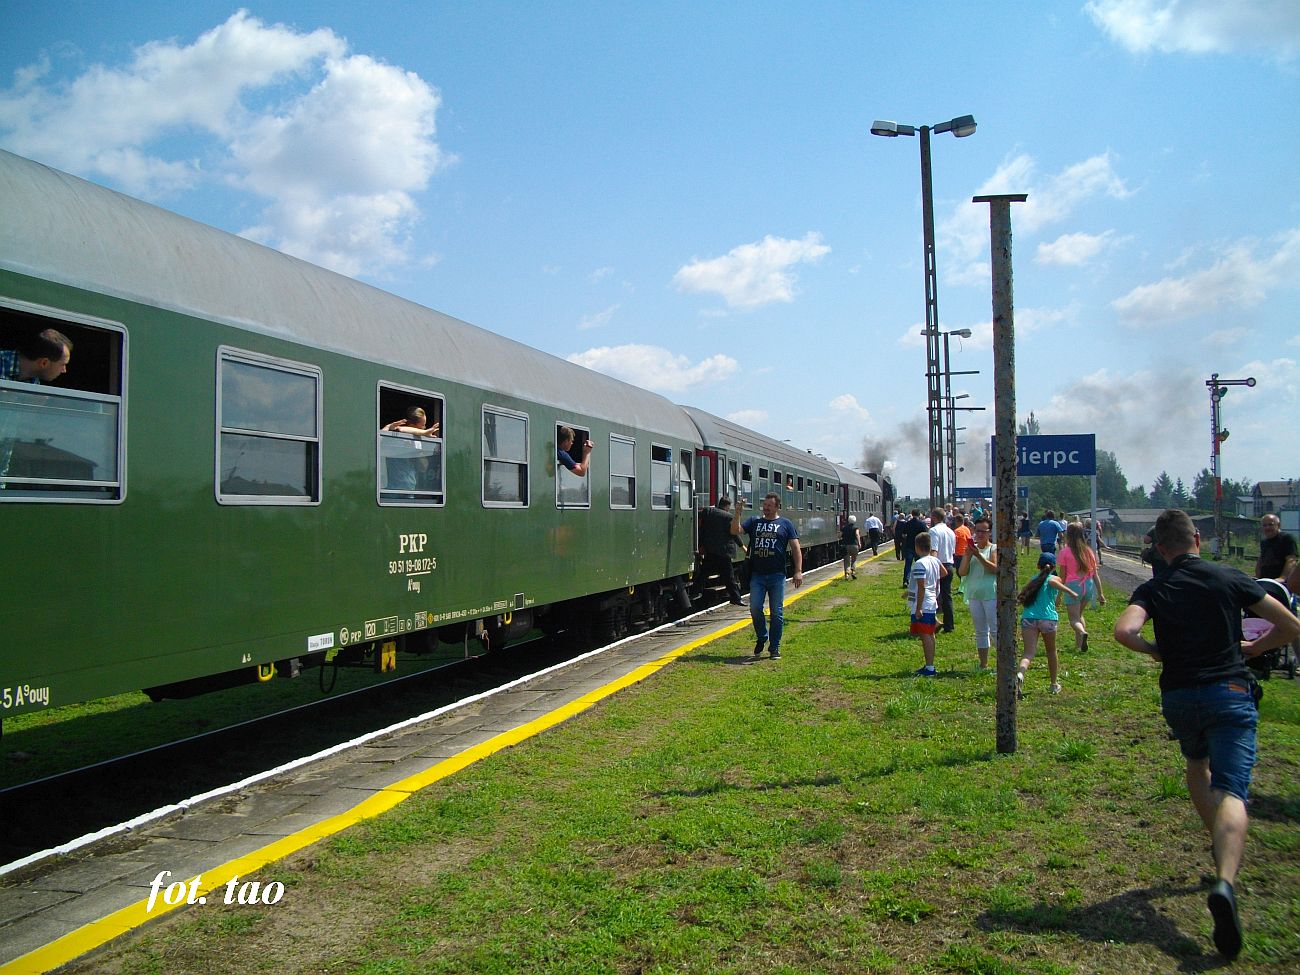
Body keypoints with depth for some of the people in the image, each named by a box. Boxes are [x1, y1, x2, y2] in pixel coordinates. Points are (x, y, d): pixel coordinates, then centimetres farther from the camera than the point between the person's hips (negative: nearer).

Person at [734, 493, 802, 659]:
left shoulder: (786, 524, 7)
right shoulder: (754, 522, 13)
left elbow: (795, 548, 2)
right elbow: (735, 531, 0)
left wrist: (798, 571, -7)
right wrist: (738, 513, -13)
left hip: (777, 576, -2)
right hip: (757, 575, 2)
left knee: (777, 612, 2)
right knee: (755, 608, -4)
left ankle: (775, 647, 12)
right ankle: (761, 637, 20)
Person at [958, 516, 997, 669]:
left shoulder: (994, 548, -2)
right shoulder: (971, 548, 11)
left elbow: (995, 568, -17)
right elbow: (961, 572, 4)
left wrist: (978, 555, -21)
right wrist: (968, 556, -11)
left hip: (991, 595, -5)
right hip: (974, 595, 5)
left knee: (995, 630, -6)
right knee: (980, 632, 11)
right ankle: (983, 665, 17)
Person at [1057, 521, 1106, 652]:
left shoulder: (1064, 552, -6)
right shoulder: (1089, 551, 6)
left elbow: (1062, 576, -4)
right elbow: (1095, 574, 7)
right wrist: (1100, 594, 12)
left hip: (1073, 586, -5)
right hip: (1089, 586, 5)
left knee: (1074, 619, -1)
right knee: (1079, 614, 24)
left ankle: (1082, 632, -33)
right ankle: (1079, 644, 20)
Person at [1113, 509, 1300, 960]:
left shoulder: (1153, 589, 1)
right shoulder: (1230, 578, 2)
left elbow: (1124, 630, -18)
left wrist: (1153, 650, 1)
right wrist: (1251, 648, 19)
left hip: (1178, 697, 2)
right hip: (1230, 693, -1)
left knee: (1197, 763, 31)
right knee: (1230, 792, -11)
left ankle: (1222, 847, 34)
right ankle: (1225, 881, -33)